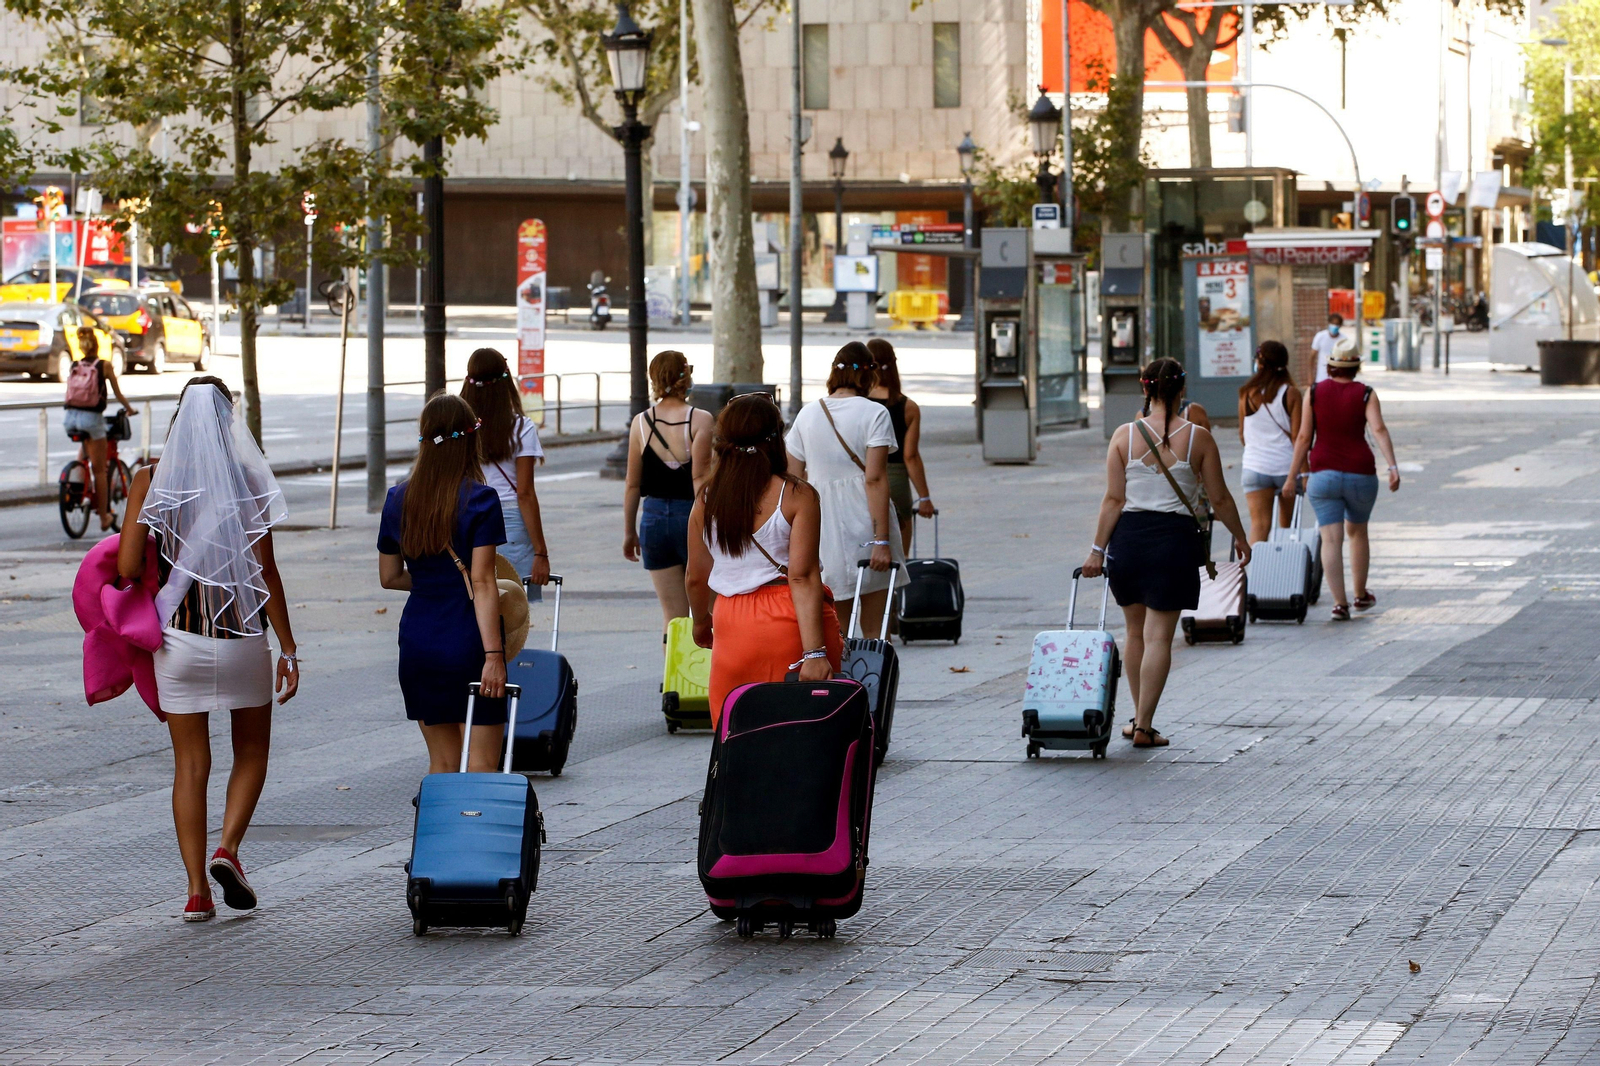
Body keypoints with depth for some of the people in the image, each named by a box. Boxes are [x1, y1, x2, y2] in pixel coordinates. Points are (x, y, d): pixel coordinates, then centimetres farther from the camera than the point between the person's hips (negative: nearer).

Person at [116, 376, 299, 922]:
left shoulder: (150, 480, -5)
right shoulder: (246, 479, -7)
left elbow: (127, 566, -10)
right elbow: (266, 571, -7)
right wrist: (288, 647, -2)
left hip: (177, 637, 1)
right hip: (242, 634, -1)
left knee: (190, 764, 9)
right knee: (252, 751, 18)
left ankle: (197, 889, 4)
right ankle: (229, 847, -3)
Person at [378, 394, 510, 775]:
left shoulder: (399, 500, 4)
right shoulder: (480, 500, -10)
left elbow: (389, 577, 13)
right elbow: (482, 583, -15)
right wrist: (493, 655, -16)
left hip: (419, 643, 5)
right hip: (468, 643, -5)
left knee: (442, 762, 14)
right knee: (481, 765, -1)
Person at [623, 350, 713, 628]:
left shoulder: (640, 423, 3)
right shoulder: (700, 420, -8)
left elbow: (632, 485, 7)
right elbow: (701, 478, -14)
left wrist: (629, 532, 17)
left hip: (654, 520, 3)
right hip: (691, 516, -3)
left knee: (672, 614, 6)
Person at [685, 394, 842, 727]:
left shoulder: (706, 500, 3)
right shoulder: (797, 496, -8)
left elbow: (696, 578, 11)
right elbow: (803, 577, -14)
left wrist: (701, 621, 31)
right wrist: (815, 652, -17)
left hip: (732, 625, 3)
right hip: (792, 622, -3)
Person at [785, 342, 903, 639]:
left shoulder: (807, 414, 7)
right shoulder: (874, 414, -6)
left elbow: (794, 478, 8)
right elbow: (875, 479, -13)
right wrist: (881, 539, -15)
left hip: (820, 524, 4)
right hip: (864, 525, -4)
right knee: (873, 632, 3)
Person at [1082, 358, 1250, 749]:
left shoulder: (1124, 435, -2)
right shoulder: (1197, 437, -4)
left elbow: (1114, 499, -4)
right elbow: (1220, 500, 1)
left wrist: (1098, 549, 1)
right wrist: (1240, 538, 16)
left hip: (1128, 536, 2)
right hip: (1174, 538, -2)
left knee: (1136, 632, 17)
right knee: (1159, 636, 0)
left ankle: (1139, 718, 24)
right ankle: (1144, 727, -2)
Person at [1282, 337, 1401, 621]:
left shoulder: (1315, 392, 2)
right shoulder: (1365, 394, -1)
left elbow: (1304, 437, -1)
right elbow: (1379, 430, -16)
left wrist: (1293, 477, 3)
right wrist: (1393, 467, -24)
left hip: (1323, 475, -1)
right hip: (1361, 474, 1)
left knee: (1331, 539, -4)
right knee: (1357, 531, 23)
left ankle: (1340, 603, -16)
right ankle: (1361, 595, 33)